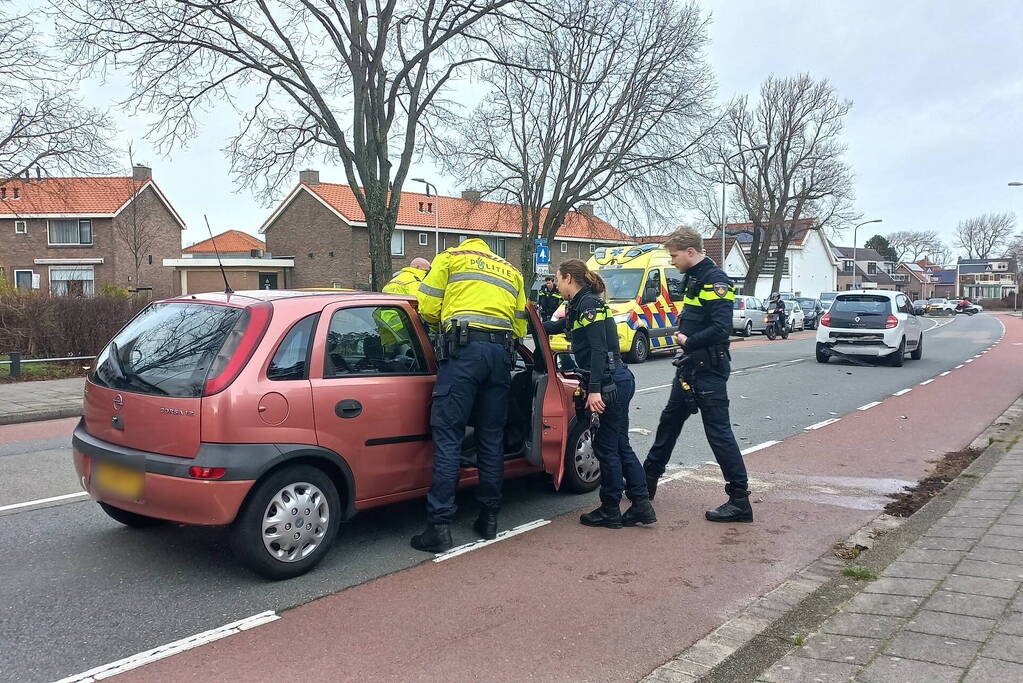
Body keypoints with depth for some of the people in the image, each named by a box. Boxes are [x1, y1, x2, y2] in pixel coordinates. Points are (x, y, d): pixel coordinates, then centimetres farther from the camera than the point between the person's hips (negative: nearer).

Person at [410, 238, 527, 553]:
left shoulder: (450, 257, 18)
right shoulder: (512, 272, 30)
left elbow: (428, 308, 8)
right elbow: (520, 327, 22)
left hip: (464, 349, -4)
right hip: (501, 352, 5)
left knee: (448, 437, -5)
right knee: (491, 438, 12)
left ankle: (440, 526, -8)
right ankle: (489, 518, 18)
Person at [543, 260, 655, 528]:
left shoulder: (589, 304, -13)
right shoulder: (578, 307, 16)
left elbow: (598, 349, -20)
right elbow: (556, 327, 32)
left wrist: (594, 390, -24)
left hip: (612, 382, -9)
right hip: (616, 382, 9)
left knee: (606, 446, 0)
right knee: (620, 446, 11)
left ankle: (610, 511, 11)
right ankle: (641, 506, 15)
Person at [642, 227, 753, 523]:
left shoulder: (715, 281, -16)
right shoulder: (693, 279, 14)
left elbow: (721, 327, -26)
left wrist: (689, 342, -15)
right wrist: (683, 334, 5)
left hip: (710, 370, -10)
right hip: (690, 366, 10)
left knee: (718, 432, -7)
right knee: (669, 421, 17)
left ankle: (740, 501, 0)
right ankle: (647, 481, 31)